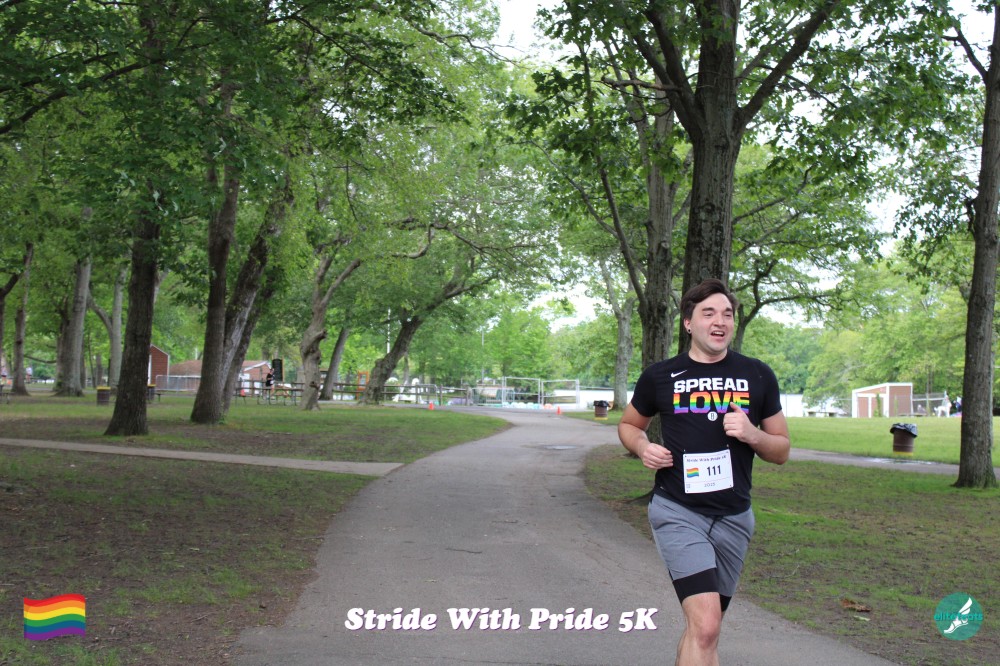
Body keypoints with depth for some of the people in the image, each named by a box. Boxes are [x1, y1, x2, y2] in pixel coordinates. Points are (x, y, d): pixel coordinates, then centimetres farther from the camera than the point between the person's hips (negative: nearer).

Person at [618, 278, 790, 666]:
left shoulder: (757, 376, 5)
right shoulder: (661, 376, 1)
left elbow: (781, 450, 10)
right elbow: (629, 425, 17)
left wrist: (752, 434, -11)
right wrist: (643, 448, -5)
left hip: (734, 517, 3)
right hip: (677, 512, -3)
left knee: (703, 629, 13)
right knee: (705, 626, -19)